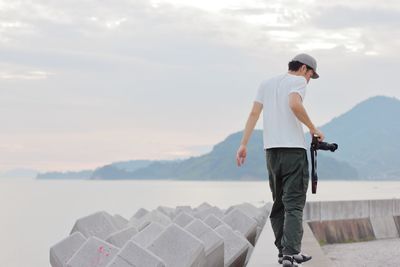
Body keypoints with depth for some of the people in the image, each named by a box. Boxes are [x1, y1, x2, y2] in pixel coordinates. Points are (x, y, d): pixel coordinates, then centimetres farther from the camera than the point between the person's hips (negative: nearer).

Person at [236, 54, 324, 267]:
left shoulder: (266, 83, 19)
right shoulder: (298, 81, 0)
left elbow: (254, 113, 11)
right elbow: (294, 105, -19)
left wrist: (244, 144, 8)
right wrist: (313, 128, -8)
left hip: (271, 149, 6)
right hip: (293, 149, -6)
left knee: (279, 203, 13)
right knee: (294, 203, -8)